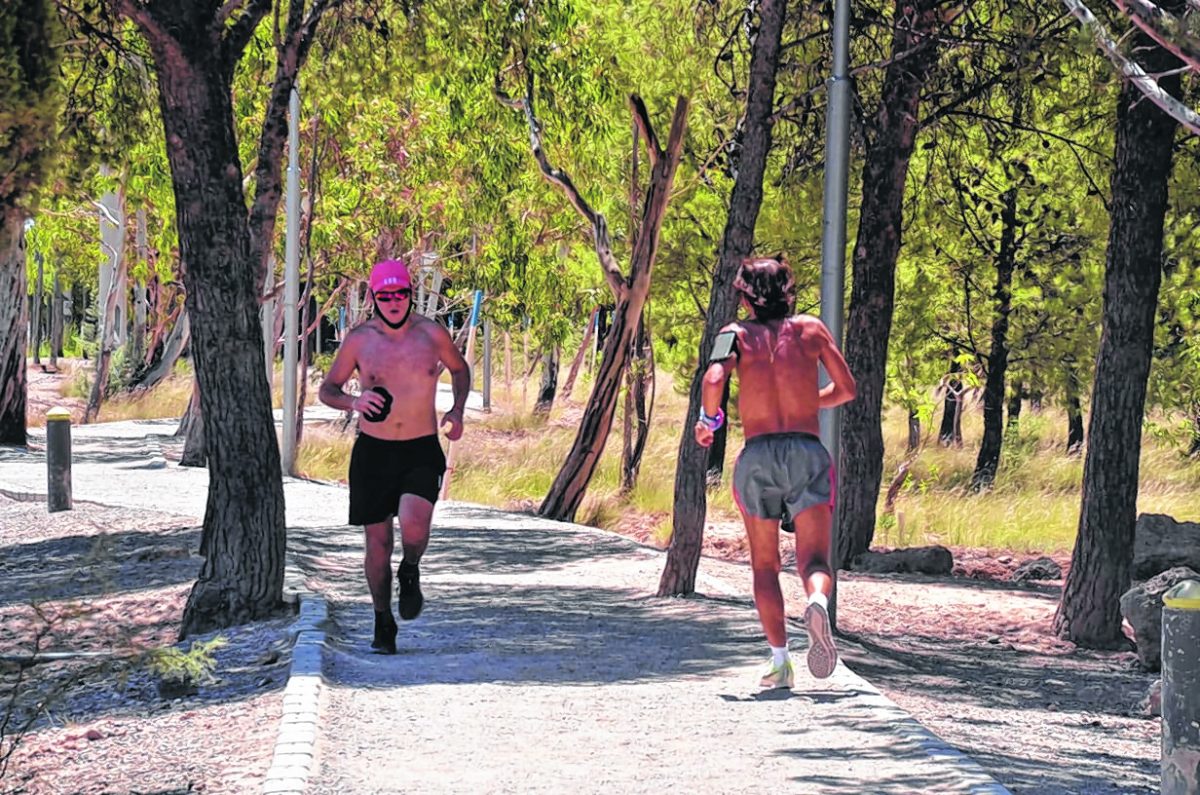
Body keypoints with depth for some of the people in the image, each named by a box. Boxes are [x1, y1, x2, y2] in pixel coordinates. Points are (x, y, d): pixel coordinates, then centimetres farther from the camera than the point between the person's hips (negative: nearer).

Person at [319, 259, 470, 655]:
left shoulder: (432, 335, -2)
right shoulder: (359, 340, -3)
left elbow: (459, 368, 18)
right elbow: (327, 389, 6)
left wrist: (457, 410, 2)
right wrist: (352, 401, -16)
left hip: (422, 451, -1)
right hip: (373, 451, 1)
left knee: (413, 523, -25)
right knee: (378, 541, 3)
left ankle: (410, 573, 9)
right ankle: (383, 622, 22)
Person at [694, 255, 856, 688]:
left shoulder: (738, 333, 7)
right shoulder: (811, 328, 12)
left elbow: (714, 378, -12)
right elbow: (846, 388, 16)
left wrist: (707, 419, 7)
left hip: (757, 456, 0)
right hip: (808, 450, 0)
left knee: (764, 566, 14)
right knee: (814, 560, -5)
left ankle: (780, 658, 3)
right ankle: (818, 602, -40)